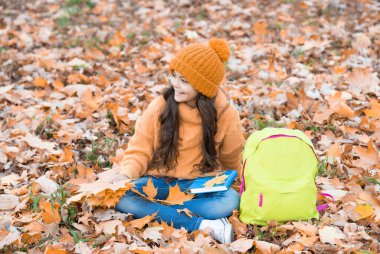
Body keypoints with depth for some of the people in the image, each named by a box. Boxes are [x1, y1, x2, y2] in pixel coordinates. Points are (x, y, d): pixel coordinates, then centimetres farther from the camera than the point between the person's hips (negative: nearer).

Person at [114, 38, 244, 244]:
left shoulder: (224, 113, -9)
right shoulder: (159, 107, -10)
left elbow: (231, 158, 8)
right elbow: (139, 152, -7)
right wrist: (126, 175, -24)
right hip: (159, 181, 1)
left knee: (231, 200, -32)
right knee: (120, 198, -30)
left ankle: (157, 211, -25)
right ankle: (202, 225, -32)